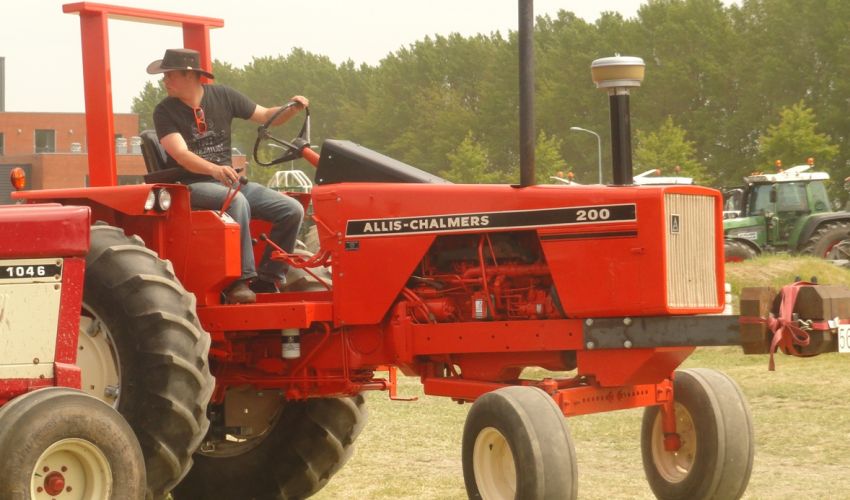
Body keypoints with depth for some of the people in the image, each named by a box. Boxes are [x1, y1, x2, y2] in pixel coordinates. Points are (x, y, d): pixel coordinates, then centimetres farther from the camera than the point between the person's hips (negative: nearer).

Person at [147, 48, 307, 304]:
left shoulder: (222, 96, 3)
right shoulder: (165, 112, -8)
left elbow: (267, 117, 10)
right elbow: (181, 155, -22)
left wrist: (293, 109, -12)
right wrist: (215, 169, -41)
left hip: (229, 180, 5)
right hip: (192, 186, -5)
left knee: (292, 210, -12)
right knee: (237, 201, -38)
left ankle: (267, 279, -4)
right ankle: (240, 280, -36)